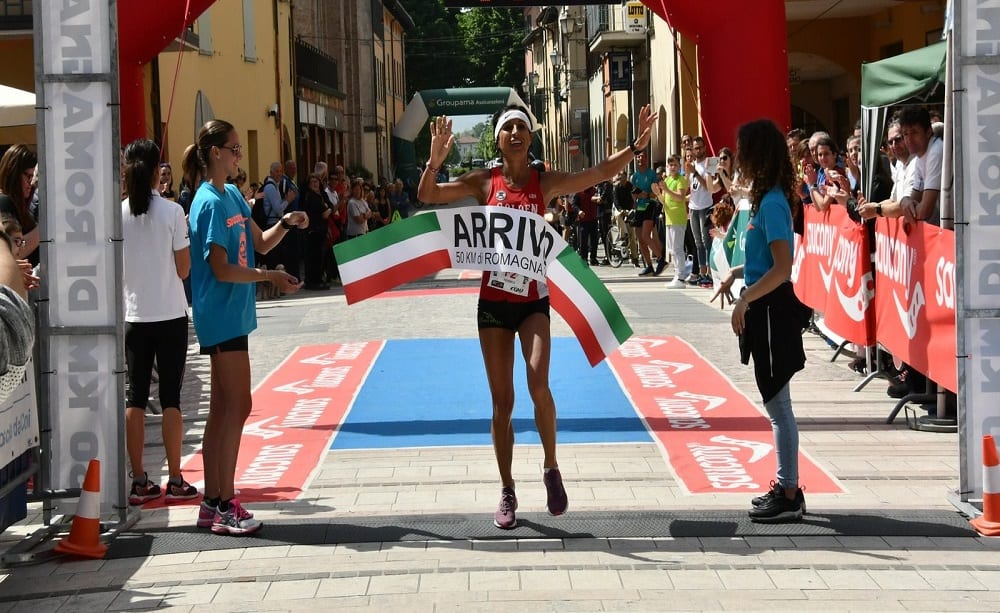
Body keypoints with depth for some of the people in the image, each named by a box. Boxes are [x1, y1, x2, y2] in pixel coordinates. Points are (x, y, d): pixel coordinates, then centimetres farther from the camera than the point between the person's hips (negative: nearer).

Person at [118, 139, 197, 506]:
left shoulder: (119, 214, -2)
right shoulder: (172, 212, -9)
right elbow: (184, 269, -5)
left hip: (134, 316, 2)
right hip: (170, 315, -2)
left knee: (135, 398, 6)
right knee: (171, 397, 2)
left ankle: (139, 482, 7)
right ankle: (175, 481, 4)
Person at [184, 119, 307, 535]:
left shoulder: (233, 196, 13)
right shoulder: (210, 203, -15)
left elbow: (260, 243, 16)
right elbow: (221, 269, -18)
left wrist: (285, 224, -2)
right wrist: (270, 277, -13)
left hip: (232, 315, 9)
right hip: (222, 317, -9)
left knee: (222, 408, 10)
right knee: (237, 407, -8)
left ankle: (212, 502, 15)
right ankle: (224, 507, -4)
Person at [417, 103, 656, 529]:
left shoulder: (546, 182, 1)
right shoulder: (484, 182, 1)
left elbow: (600, 174, -7)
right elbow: (427, 197, -5)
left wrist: (635, 146, -22)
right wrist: (435, 160, -23)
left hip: (533, 298, -1)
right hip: (494, 300, 1)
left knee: (538, 384, -21)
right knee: (502, 401, 4)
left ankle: (551, 469, 1)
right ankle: (507, 491, 16)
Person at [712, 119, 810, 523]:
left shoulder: (772, 203, -18)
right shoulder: (767, 198, 11)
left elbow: (782, 268, -24)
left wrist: (744, 301, -22)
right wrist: (737, 274, 15)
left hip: (772, 310, -10)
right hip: (766, 309, 10)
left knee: (778, 405, -4)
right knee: (775, 404, 15)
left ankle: (790, 496, 3)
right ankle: (785, 487, 23)